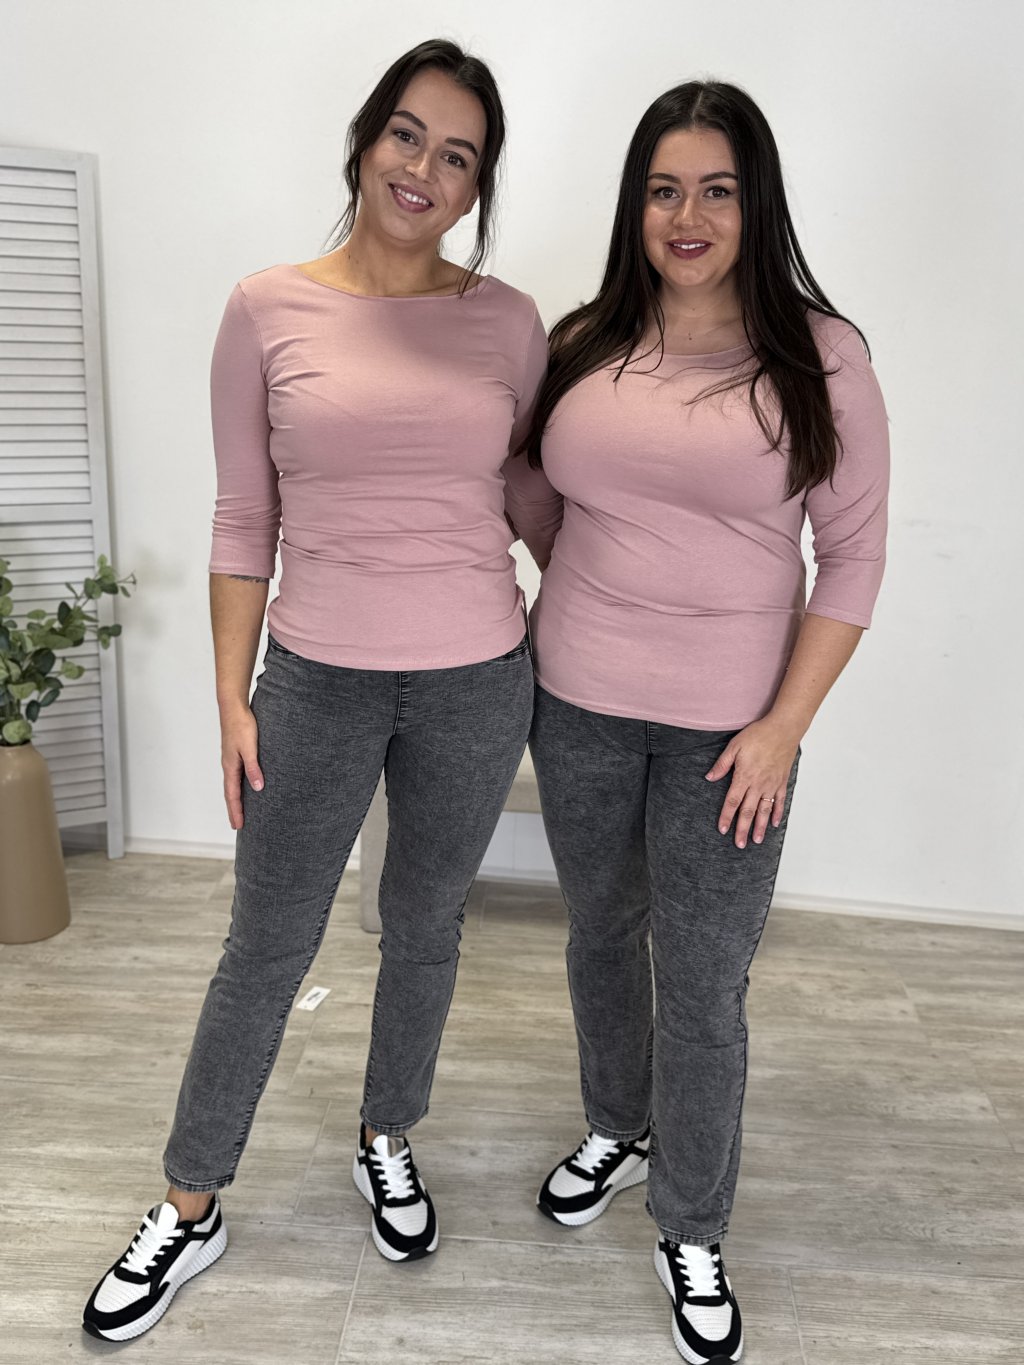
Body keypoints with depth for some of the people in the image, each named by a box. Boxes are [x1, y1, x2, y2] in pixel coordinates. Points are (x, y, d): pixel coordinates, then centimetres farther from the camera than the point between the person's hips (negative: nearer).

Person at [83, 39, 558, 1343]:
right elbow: (243, 519, 0)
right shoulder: (267, 310, -3)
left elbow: (532, 493, 10)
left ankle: (385, 1145, 45)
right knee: (265, 949, 11)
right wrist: (232, 699, -1)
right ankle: (190, 1207, 34)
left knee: (424, 932, 18)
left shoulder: (506, 319, 0)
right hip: (317, 681, -1)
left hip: (476, 681, 2)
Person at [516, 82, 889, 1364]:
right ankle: (618, 1130, 47)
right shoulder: (584, 343, 2)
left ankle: (692, 1233, 29)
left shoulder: (816, 356, -7)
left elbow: (854, 556, -7)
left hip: (725, 728, -3)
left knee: (703, 989, 5)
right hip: (577, 707, 4)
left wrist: (784, 728, -11)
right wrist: (563, 629, 3)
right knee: (600, 934, 20)